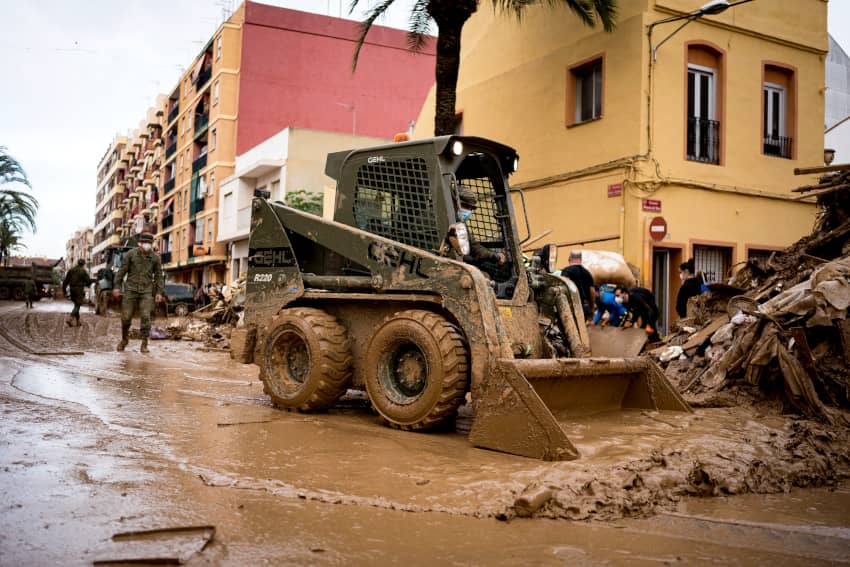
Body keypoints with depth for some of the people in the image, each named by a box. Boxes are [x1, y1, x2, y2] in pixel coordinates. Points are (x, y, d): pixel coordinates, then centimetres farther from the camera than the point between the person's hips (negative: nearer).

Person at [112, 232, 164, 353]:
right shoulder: (131, 254, 0)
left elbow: (158, 275, 8)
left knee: (145, 317, -11)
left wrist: (159, 292, 2)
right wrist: (117, 286, -2)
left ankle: (144, 345, -4)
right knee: (126, 316, 2)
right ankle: (124, 340, 26)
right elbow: (122, 270, 3)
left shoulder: (155, 257, 3)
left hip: (146, 291, 0)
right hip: (131, 289, 0)